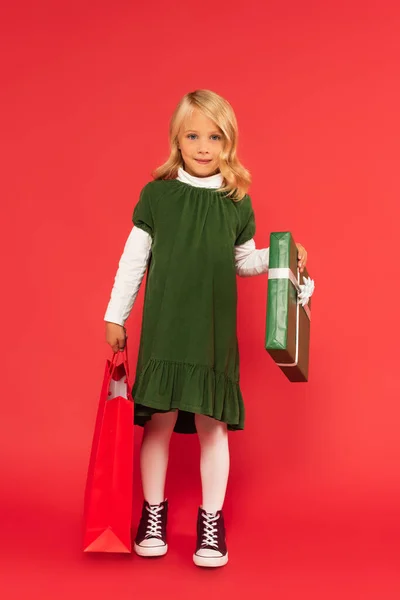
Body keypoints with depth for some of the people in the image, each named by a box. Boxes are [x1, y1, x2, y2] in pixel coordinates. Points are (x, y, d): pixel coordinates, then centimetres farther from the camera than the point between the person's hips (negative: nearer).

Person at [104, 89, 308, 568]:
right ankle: (153, 515, 24)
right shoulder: (156, 195, 0)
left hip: (215, 331, 1)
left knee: (212, 424, 5)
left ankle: (211, 523, 19)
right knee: (159, 421, 5)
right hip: (163, 329, -1)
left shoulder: (237, 202, 5)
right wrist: (115, 315, 4)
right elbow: (133, 259, 4)